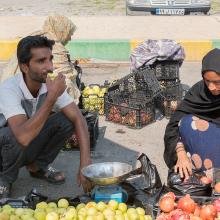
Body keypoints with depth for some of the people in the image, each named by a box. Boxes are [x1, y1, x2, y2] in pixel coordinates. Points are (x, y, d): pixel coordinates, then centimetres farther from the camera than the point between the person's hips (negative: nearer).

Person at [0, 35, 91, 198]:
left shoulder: (51, 84, -17)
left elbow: (78, 119, -21)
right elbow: (24, 136, -46)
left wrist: (85, 163, -34)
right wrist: (52, 97, -44)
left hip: (32, 147, 5)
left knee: (67, 120, -18)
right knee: (15, 136, -38)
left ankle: (37, 166, 4)